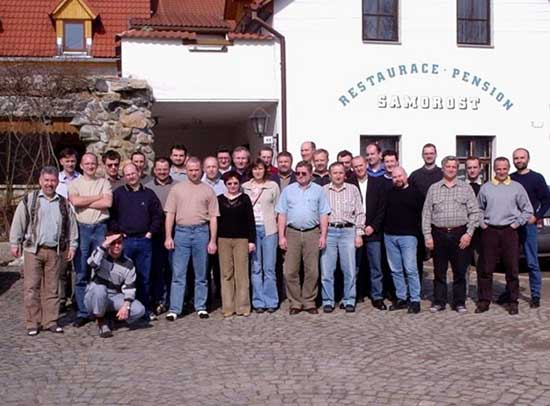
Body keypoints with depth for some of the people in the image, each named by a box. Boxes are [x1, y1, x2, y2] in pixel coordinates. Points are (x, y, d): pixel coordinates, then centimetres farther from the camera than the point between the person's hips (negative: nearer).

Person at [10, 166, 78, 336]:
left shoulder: (64, 204, 10)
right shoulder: (29, 200, 4)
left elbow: (72, 225, 14)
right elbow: (18, 222, 3)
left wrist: (72, 245, 8)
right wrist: (15, 243, 0)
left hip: (55, 251, 2)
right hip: (33, 250, -2)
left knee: (52, 288, 6)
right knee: (32, 287, -1)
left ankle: (50, 321, 14)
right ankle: (32, 323, 6)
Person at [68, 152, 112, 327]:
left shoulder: (104, 182, 11)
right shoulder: (75, 183, 10)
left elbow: (108, 203, -6)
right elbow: (75, 201, -10)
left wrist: (84, 202, -6)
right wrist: (98, 197, -4)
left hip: (100, 228, 0)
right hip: (81, 228, 0)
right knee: (81, 274, 0)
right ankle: (82, 313, 7)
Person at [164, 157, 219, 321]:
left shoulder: (208, 190, 7)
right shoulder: (177, 189, 8)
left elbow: (213, 217, 5)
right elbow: (170, 214, 6)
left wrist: (213, 240, -1)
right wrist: (168, 237, -2)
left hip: (201, 232, 0)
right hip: (181, 232, 0)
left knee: (201, 274, 8)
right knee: (178, 274, 0)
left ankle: (201, 307, 17)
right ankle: (174, 309, 3)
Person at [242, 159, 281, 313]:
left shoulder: (273, 186, 6)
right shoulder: (245, 187, 9)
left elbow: (277, 208, 7)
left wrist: (279, 230, 0)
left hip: (269, 229, -1)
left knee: (269, 267, -1)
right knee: (255, 268, 2)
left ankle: (271, 302, 6)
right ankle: (258, 302, 9)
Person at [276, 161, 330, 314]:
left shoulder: (318, 190, 7)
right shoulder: (288, 190, 8)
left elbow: (324, 215, 6)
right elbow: (282, 215, 7)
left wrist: (323, 235, -2)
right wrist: (281, 236, 0)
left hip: (312, 234, 0)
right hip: (292, 233, 1)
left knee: (312, 271, 2)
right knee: (291, 271, 0)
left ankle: (309, 302, 13)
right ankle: (295, 302, 10)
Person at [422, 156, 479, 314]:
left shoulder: (466, 188, 6)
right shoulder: (433, 188, 9)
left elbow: (474, 212, 2)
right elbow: (426, 213, 6)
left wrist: (468, 233, -7)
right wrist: (427, 235, -1)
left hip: (460, 234, -1)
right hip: (439, 234, 1)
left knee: (460, 271, 4)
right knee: (439, 271, 5)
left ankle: (459, 302, 14)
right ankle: (439, 302, 14)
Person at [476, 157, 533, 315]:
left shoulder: (517, 187, 4)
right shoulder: (485, 188, 8)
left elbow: (528, 210, 8)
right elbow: (479, 209, 17)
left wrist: (516, 224, 0)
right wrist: (482, 223, 5)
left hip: (509, 232, -1)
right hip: (490, 232, 1)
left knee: (512, 269, 2)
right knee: (486, 269, 2)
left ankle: (513, 302, 12)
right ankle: (484, 300, 10)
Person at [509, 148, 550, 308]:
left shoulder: (536, 178, 2)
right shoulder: (509, 179, 11)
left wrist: (536, 216, -9)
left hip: (528, 225, -3)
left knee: (532, 262, -3)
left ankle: (535, 295, 3)